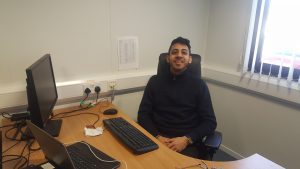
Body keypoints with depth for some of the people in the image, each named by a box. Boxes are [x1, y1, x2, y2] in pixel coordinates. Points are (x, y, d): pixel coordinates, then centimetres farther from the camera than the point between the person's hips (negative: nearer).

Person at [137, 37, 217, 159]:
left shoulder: (199, 85, 4)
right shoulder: (155, 81, 7)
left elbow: (210, 122, 1)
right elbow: (143, 114, 4)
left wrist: (186, 139, -13)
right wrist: (157, 137, -12)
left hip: (188, 144, 0)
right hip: (157, 141, 1)